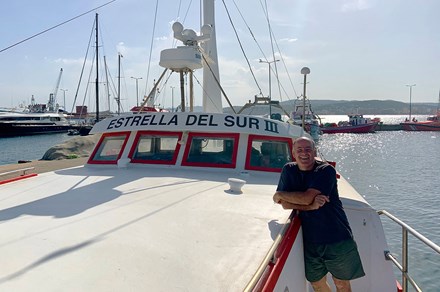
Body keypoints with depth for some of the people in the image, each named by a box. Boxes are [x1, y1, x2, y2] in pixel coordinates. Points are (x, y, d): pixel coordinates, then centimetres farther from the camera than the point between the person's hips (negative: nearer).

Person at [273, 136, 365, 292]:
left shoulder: (326, 170, -14)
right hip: (310, 239, 4)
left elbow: (307, 197, -25)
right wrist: (311, 206, -21)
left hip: (337, 237, -3)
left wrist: (280, 194, -12)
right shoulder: (289, 170, -1)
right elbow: (285, 204, -7)